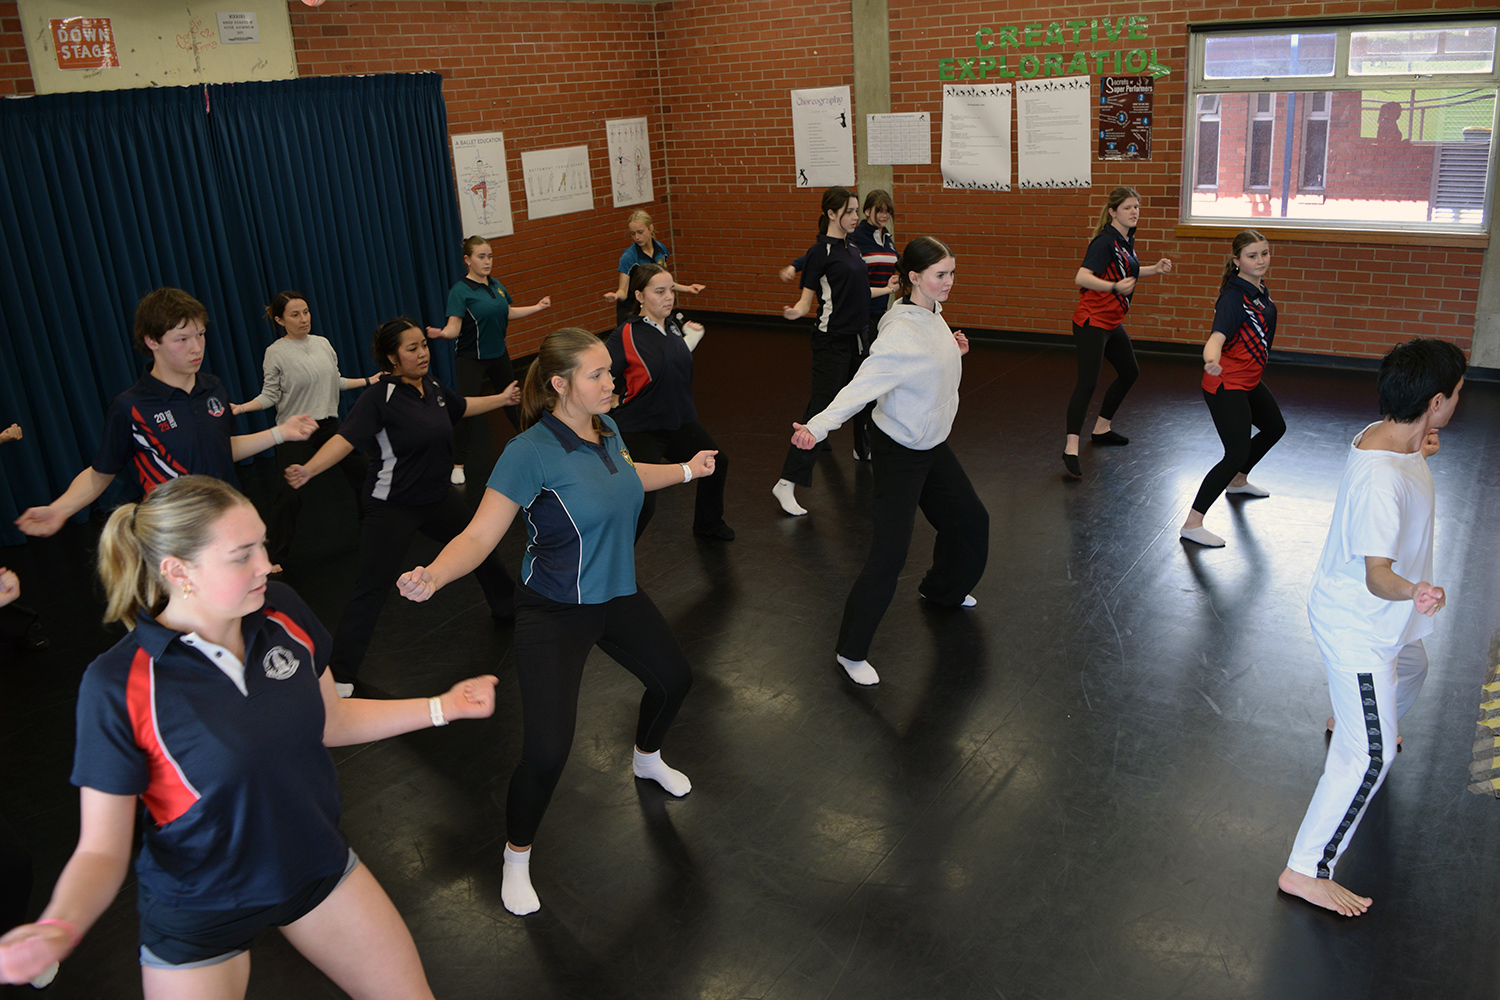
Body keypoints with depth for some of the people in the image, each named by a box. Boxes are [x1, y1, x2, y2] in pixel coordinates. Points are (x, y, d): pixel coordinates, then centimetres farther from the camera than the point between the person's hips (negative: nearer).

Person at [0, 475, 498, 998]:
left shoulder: (283, 612, -11)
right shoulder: (118, 685, -25)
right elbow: (101, 850, -19)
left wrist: (441, 706, 2)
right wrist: (60, 927, -38)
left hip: (317, 866, 4)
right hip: (200, 915, -4)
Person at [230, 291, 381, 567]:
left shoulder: (323, 344, 6)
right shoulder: (276, 352, -9)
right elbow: (270, 395, -9)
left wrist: (369, 381, 19)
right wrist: (240, 408, -23)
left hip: (329, 425, 6)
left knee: (360, 471, 13)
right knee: (290, 493, -13)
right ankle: (273, 556, 0)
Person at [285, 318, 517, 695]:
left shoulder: (433, 387, 1)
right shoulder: (379, 397, -20)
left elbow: (462, 406, 23)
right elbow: (346, 438, -31)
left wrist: (502, 399, 33)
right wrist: (308, 470, -46)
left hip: (437, 497, 8)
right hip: (391, 507, -7)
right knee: (370, 590, -8)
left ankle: (506, 605, 53)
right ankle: (340, 678, 1)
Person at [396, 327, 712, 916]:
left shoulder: (604, 427, -4)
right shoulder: (531, 451, -26)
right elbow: (480, 536, -28)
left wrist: (686, 470, 25)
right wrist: (431, 576, -46)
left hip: (617, 597, 8)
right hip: (554, 614, -7)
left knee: (674, 678, 24)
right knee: (547, 751, -13)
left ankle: (646, 758, 59)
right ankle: (516, 859, 17)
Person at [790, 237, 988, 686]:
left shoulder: (932, 315, -1)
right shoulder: (901, 334, -28)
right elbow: (862, 386, -39)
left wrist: (953, 352, 1)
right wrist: (816, 426, -52)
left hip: (933, 445, 9)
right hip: (898, 451, -9)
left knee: (970, 519, 22)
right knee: (890, 552, -10)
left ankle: (942, 589, 50)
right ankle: (851, 651, 4)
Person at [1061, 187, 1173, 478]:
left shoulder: (1127, 239, 9)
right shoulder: (1105, 241, -19)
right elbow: (1082, 277, -31)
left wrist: (1155, 269, 16)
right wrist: (1115, 287, -40)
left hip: (1112, 322, 10)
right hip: (1092, 322, -10)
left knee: (1129, 372, 20)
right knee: (1088, 383, -16)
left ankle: (1101, 428, 33)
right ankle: (1071, 448, -17)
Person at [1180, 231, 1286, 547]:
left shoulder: (1260, 290, 5)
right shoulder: (1234, 296, -23)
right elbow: (1219, 334, -41)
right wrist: (1211, 358, -60)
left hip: (1249, 381, 10)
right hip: (1226, 385, -10)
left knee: (1274, 428, 29)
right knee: (1237, 454, -17)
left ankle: (1237, 480, 52)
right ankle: (1192, 523, -16)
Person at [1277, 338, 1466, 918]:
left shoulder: (1386, 434, -6)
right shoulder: (1379, 479, -35)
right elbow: (1377, 575, -39)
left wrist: (1421, 451, 1)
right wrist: (1414, 591, -58)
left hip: (1384, 618, 10)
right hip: (1356, 627, -10)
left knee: (1411, 673, 37)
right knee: (1369, 755, -7)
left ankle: (1349, 718, 69)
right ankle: (1305, 871, 2)